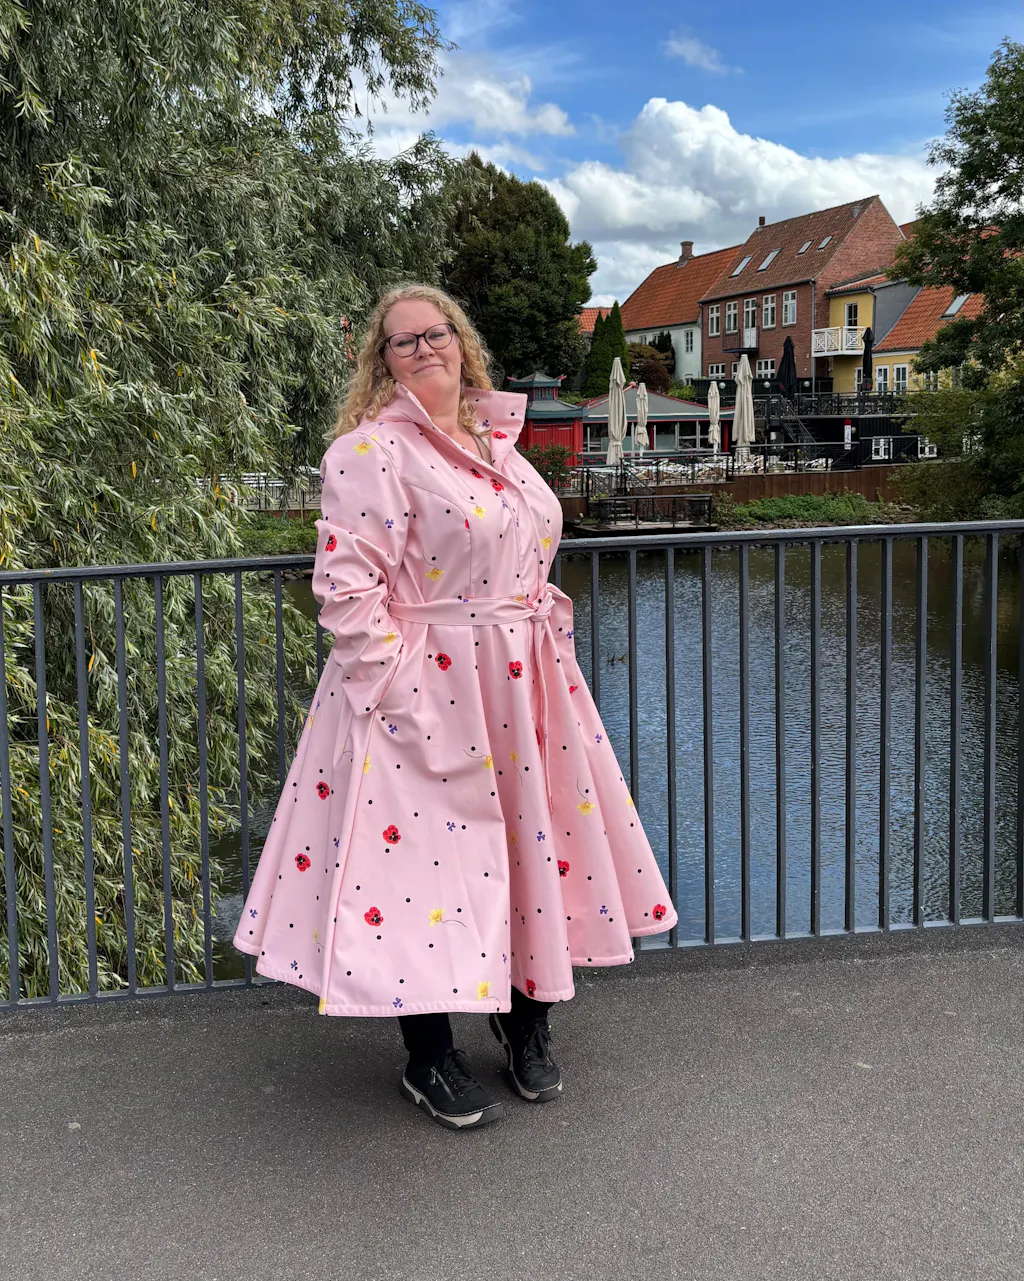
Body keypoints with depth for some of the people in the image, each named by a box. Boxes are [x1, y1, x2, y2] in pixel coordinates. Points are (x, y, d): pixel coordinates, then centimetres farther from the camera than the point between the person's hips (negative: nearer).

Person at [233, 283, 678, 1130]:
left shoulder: (496, 440, 13)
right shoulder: (371, 450, -11)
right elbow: (346, 583, -18)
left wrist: (548, 635, 16)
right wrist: (393, 682, -21)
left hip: (524, 682, 7)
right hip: (428, 695, -7)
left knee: (531, 841, 13)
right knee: (428, 850, 0)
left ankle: (527, 1023, 34)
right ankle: (430, 1061, 19)